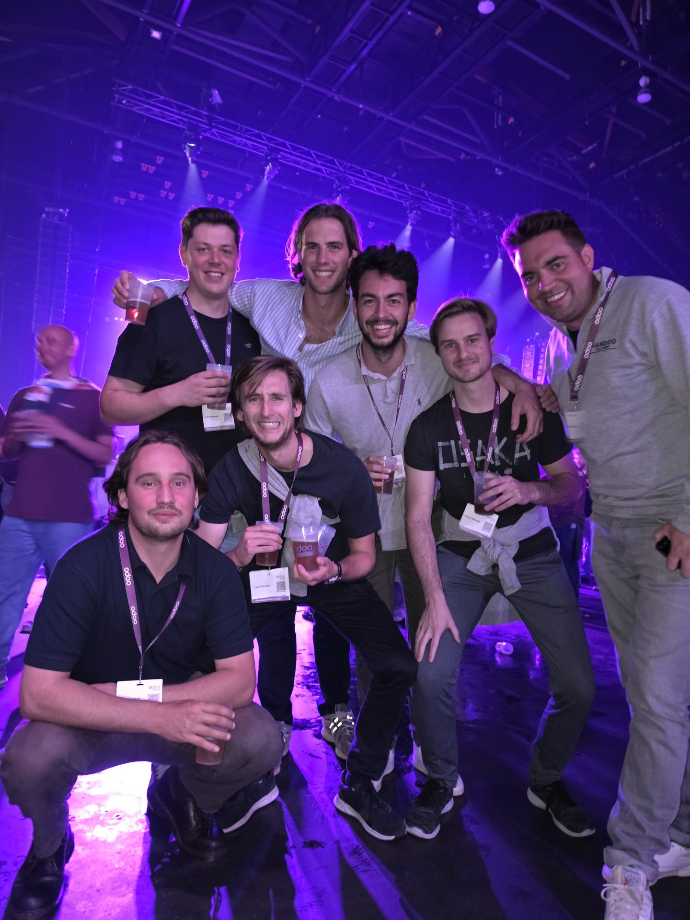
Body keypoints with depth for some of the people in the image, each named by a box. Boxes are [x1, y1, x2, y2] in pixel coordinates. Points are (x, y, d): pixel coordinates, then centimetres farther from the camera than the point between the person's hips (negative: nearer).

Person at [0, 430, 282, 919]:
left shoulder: (215, 569, -15)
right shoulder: (84, 566, -23)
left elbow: (240, 680, -15)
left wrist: (131, 692, -25)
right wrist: (159, 716, -36)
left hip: (179, 717, 2)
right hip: (86, 722, -1)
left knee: (261, 738, -22)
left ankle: (180, 796, 13)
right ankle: (49, 847, 6)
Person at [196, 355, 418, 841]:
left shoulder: (344, 468, -24)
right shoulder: (231, 470, -19)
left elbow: (365, 555, -10)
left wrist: (333, 570, -32)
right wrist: (240, 555, -37)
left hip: (334, 572, 0)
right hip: (263, 573, 1)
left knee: (400, 667, -15)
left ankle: (359, 785, 10)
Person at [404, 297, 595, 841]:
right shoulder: (429, 427, -7)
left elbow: (572, 484, 2)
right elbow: (418, 518, -8)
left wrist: (529, 491, -21)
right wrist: (434, 599, -16)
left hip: (532, 555, 1)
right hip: (461, 557, 0)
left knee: (578, 685, -4)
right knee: (431, 673, -16)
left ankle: (547, 779, 28)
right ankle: (441, 781, 15)